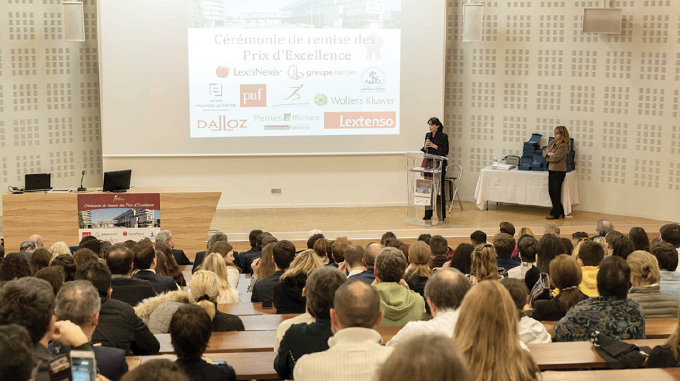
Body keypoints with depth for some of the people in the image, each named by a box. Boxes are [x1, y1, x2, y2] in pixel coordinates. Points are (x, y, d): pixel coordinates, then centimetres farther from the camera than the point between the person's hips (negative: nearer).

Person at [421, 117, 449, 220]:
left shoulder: (443, 136, -6)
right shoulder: (428, 135, 11)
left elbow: (445, 151, -9)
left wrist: (434, 146, -17)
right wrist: (425, 147, -6)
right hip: (429, 165, 5)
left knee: (438, 189, -4)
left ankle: (441, 215, 3)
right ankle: (428, 214, 11)